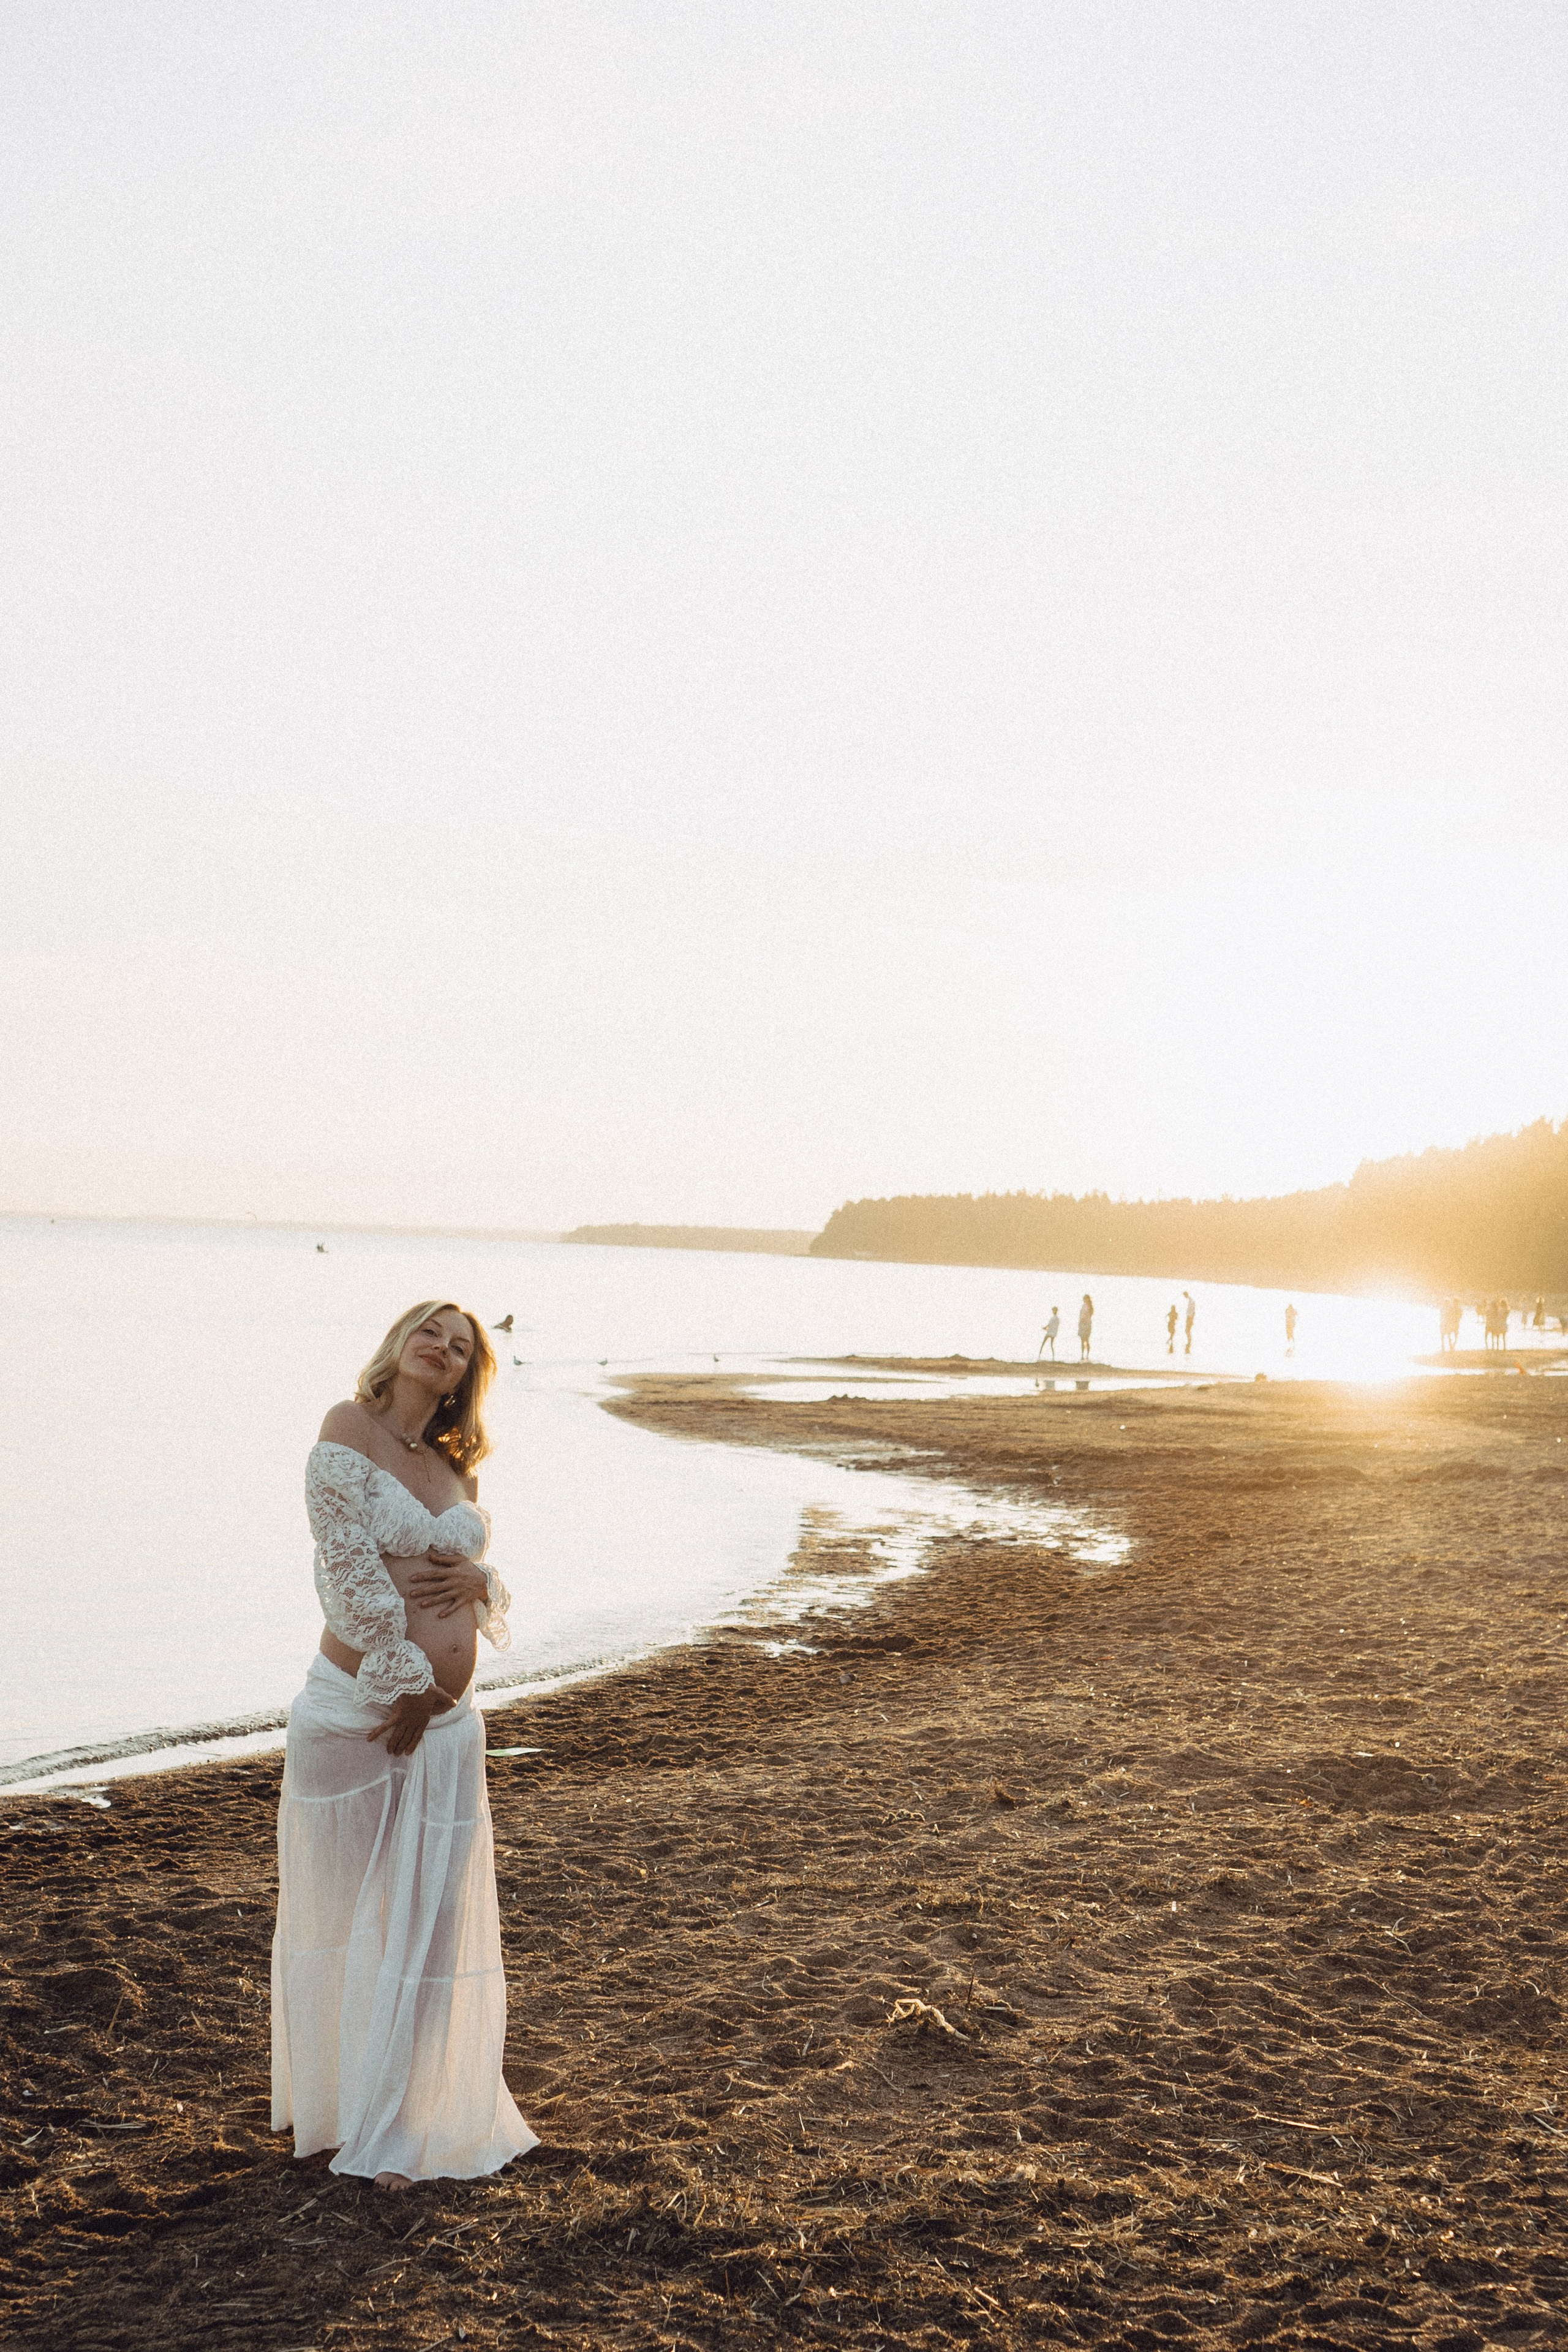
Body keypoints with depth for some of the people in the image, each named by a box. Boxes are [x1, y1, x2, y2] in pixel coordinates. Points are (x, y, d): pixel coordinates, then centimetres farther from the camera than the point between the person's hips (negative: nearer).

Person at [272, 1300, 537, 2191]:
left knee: (433, 1921, 7)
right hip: (358, 1706, -5)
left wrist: (477, 1579, -5)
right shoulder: (349, 1428, -6)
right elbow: (350, 1567, -13)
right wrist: (406, 1681, -13)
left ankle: (398, 2125, 19)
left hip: (450, 1718, 5)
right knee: (341, 1916, 8)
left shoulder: (457, 1467, 13)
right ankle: (327, 2103, 28)